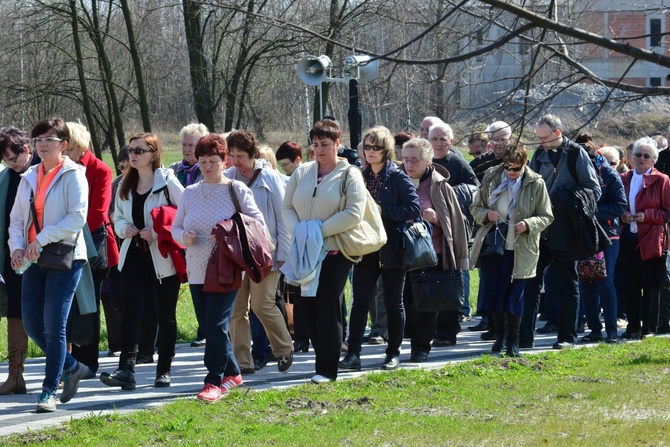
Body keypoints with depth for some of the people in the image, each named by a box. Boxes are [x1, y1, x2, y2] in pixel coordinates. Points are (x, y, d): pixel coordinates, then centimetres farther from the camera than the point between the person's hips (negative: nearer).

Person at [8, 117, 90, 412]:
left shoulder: (73, 175, -5)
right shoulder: (29, 178, 13)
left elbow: (77, 217, -15)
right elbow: (17, 218, 14)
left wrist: (42, 239, -18)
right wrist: (17, 246, -5)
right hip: (34, 260, 7)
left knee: (54, 326, -8)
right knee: (32, 324, 6)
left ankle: (49, 391, -1)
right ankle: (72, 368, 26)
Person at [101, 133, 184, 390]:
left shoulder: (167, 181, -6)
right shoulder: (126, 186, 12)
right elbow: (117, 217, 21)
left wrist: (157, 231, -16)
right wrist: (124, 228, -2)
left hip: (163, 258, -4)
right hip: (134, 256, 4)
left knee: (165, 315, 5)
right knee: (130, 311, -10)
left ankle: (164, 371, 15)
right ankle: (127, 369, -19)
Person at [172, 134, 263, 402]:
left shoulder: (237, 190, -2)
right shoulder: (190, 193, 10)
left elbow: (257, 223, -2)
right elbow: (176, 226, 15)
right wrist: (183, 237, -8)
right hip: (197, 271, 5)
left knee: (216, 326, -13)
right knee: (209, 327, 9)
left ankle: (214, 381, -7)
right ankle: (232, 373, 24)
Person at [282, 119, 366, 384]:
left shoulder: (349, 175, -2)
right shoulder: (302, 172, 11)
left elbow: (354, 214, -12)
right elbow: (287, 207, 12)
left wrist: (320, 230, -16)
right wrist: (298, 232, -7)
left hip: (335, 251, -5)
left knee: (328, 308, -6)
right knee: (307, 306, 4)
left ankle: (327, 369, -3)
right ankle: (324, 357, 17)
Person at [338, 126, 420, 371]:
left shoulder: (398, 178, -6)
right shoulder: (360, 177, 9)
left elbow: (413, 209, -13)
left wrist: (382, 210, -17)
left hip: (391, 249, -4)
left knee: (393, 303, 6)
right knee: (360, 301, 0)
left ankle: (393, 353, 14)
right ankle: (353, 353, 0)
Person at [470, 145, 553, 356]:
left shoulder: (536, 184, -5)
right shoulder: (491, 178, 2)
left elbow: (546, 217, -1)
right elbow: (475, 208, 9)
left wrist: (528, 224, -20)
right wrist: (486, 214, -13)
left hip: (520, 250, -3)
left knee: (514, 296, -1)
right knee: (491, 291, 8)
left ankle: (513, 341, 9)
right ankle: (500, 335, 28)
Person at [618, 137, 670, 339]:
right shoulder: (624, 179, 11)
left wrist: (647, 216, -15)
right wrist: (621, 215, -2)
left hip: (651, 240, -4)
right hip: (628, 239, 4)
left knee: (651, 286, 0)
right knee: (630, 285, 6)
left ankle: (649, 328, 7)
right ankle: (633, 327, 15)